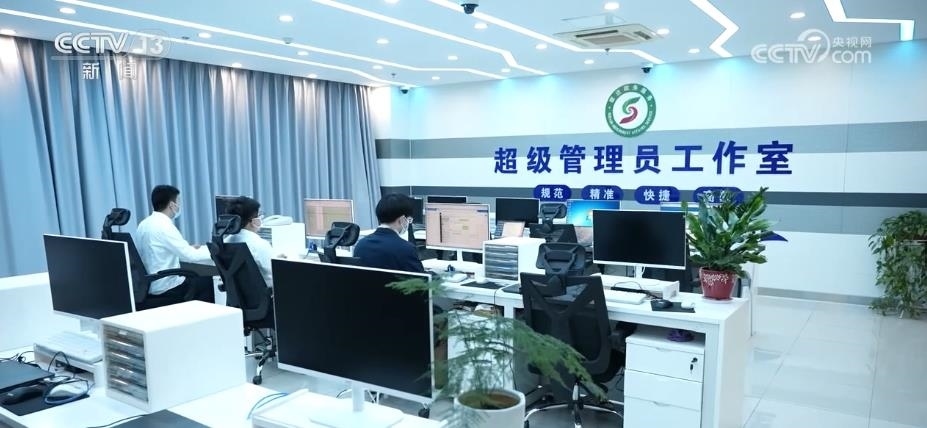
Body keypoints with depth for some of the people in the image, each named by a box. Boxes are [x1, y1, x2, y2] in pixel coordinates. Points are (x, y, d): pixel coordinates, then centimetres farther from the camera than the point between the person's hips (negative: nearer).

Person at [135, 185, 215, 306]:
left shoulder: (144, 224, 6)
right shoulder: (164, 225, -20)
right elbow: (190, 256, -20)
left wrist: (188, 248, 14)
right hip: (165, 289, -9)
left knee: (194, 276, 23)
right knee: (208, 281, 4)